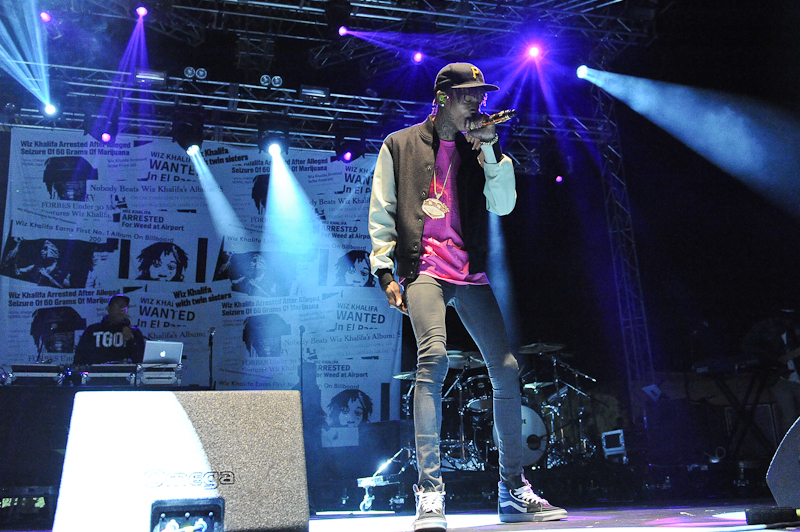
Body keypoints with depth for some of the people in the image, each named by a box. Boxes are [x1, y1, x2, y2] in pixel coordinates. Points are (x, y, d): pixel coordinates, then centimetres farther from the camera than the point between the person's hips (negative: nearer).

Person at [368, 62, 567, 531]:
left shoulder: (477, 150, 20)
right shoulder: (400, 145, 11)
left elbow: (503, 205, 9)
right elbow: (381, 214, 8)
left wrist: (492, 150, 0)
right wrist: (384, 269, -3)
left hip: (471, 273, 4)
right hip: (424, 268, -4)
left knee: (507, 369, -1)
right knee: (434, 357, -27)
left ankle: (514, 492, 12)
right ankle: (430, 493, -23)